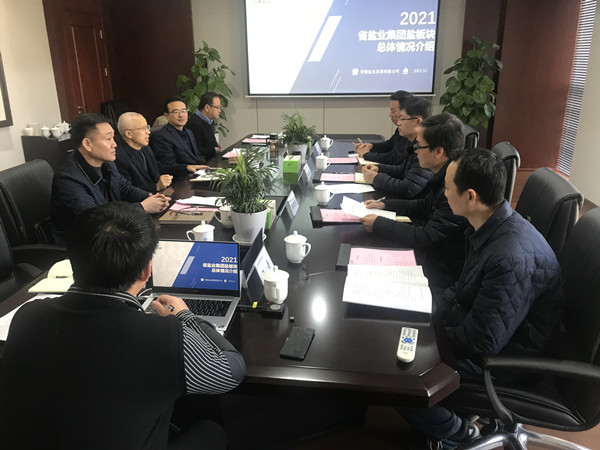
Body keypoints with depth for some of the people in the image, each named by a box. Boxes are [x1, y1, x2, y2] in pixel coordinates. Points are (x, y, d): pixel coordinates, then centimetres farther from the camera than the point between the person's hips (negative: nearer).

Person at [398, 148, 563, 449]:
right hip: (476, 323, 9)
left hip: (500, 355, -9)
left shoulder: (511, 257, -35)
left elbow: (483, 341, -30)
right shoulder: (490, 225, -6)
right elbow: (466, 289, 7)